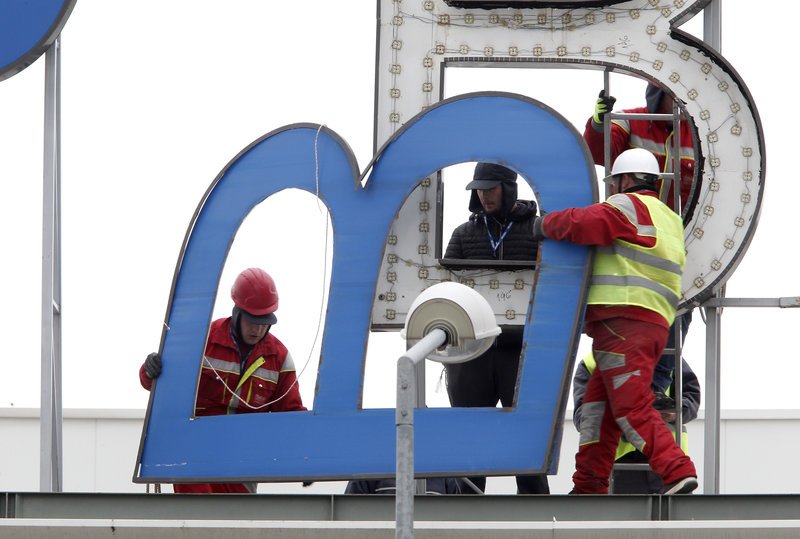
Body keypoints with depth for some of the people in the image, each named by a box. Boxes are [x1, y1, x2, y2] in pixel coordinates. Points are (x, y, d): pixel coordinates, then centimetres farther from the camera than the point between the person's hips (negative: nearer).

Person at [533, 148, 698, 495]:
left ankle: (678, 473, -24)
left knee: (633, 407, -15)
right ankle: (589, 486, 12)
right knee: (597, 404, 12)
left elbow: (582, 224, -17)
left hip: (623, 320, -10)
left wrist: (545, 225, 1)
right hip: (653, 323, 10)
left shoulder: (629, 205, -3)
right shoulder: (668, 219, 27)